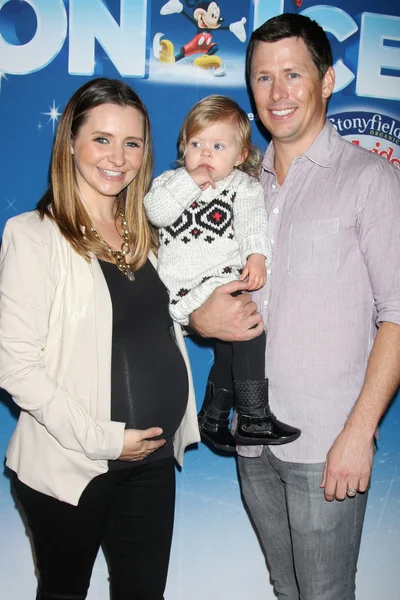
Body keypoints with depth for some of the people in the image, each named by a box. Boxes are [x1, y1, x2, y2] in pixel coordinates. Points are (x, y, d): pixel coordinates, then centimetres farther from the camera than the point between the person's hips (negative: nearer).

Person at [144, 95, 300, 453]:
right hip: (182, 291, -3)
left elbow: (253, 223, -3)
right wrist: (190, 181, -10)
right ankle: (253, 417, -15)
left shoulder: (243, 186, 11)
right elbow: (155, 211, -6)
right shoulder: (173, 181, 13)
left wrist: (257, 256, -21)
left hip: (225, 279, 3)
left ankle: (213, 415, 15)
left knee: (237, 334, -8)